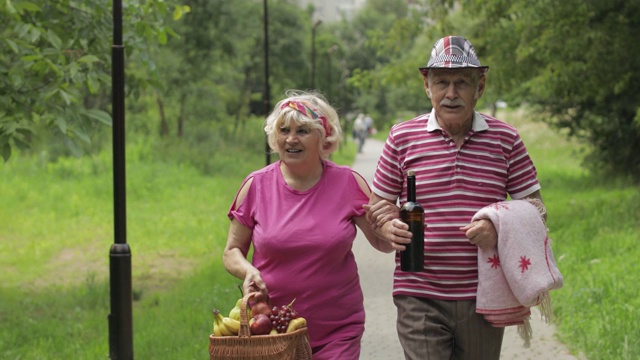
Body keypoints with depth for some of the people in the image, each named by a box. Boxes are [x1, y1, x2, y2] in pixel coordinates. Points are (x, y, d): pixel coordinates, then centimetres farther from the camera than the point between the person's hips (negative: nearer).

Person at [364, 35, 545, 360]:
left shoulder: (504, 139, 5)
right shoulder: (402, 137, 4)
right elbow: (378, 203, 11)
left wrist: (499, 228, -12)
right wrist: (389, 227, -12)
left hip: (482, 297, 2)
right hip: (420, 297, -1)